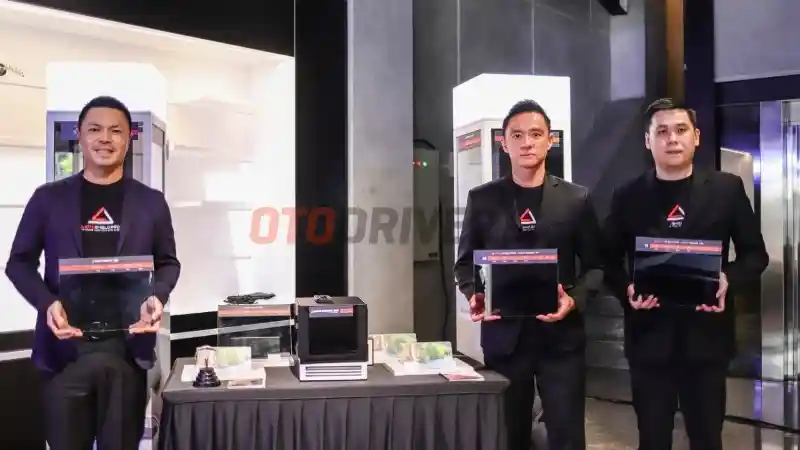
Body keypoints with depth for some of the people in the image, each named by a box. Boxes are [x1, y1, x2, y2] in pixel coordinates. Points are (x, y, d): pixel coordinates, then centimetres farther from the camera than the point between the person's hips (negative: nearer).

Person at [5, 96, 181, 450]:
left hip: (127, 346, 0)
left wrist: (157, 297, -10)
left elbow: (168, 263, 12)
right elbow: (19, 263, 7)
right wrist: (47, 303, -12)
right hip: (65, 346, 0)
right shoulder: (48, 197, 5)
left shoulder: (151, 202, 7)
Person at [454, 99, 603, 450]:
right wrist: (474, 295, -10)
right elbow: (465, 262, 9)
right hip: (503, 334, 1)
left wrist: (575, 299, -13)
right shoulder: (482, 198, 5)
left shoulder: (576, 199, 3)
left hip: (560, 335, 0)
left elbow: (595, 265, 5)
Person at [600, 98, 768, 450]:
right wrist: (627, 289, -13)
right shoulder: (628, 197, 1)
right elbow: (609, 261, 6)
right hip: (649, 336, 0)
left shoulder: (727, 189, 1)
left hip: (706, 335, 0)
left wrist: (728, 280, -14)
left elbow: (755, 254, 5)